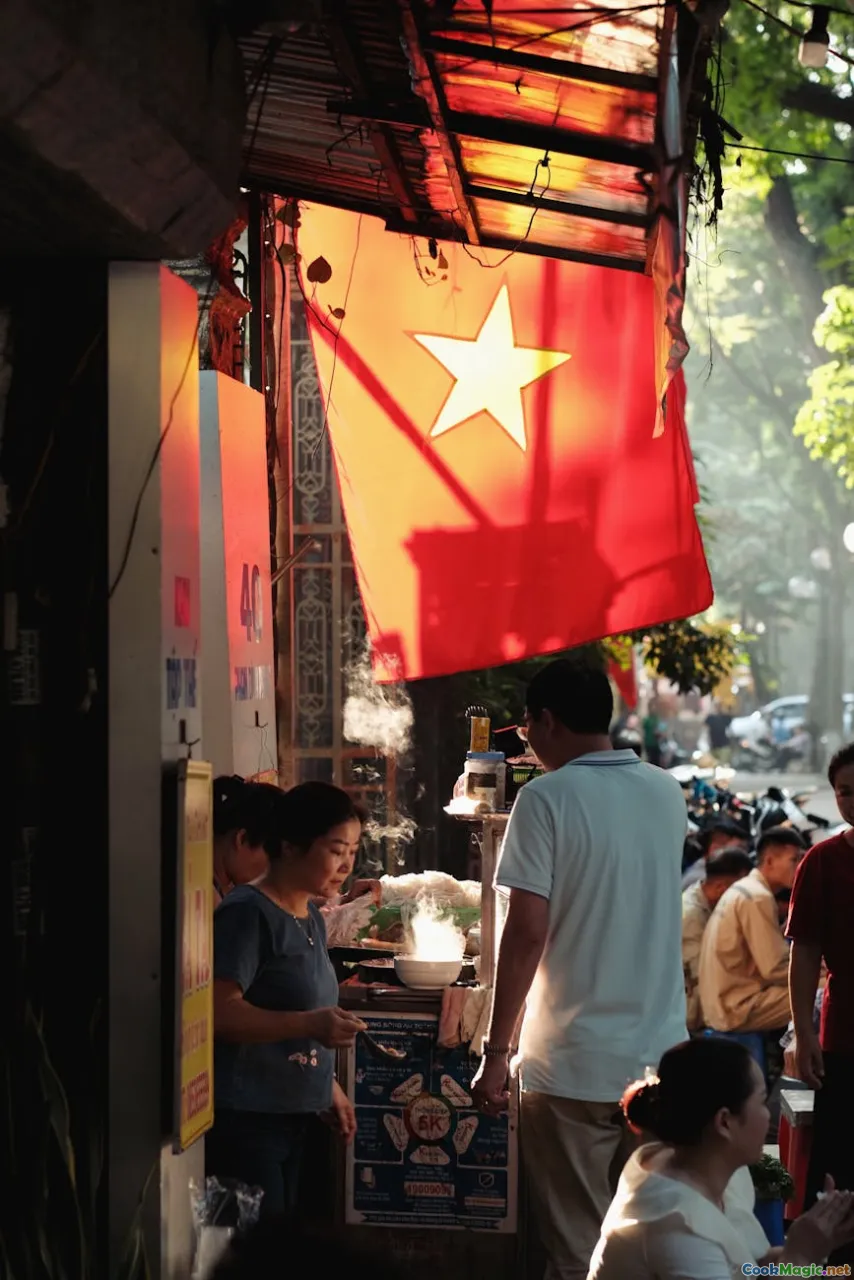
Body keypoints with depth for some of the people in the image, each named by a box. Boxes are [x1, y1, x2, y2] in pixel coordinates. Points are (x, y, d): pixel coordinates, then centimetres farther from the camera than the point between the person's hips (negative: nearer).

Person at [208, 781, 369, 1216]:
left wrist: (329, 1086, 21)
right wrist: (309, 1024, -31)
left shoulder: (311, 919, 15)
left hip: (290, 1116, 9)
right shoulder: (246, 914, -14)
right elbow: (219, 1013, -23)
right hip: (243, 1119, -9)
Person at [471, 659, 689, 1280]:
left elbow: (527, 935, -14)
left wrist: (497, 1053, -8)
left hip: (575, 1065, -5)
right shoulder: (668, 794, 8)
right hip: (660, 1060, 5)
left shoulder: (548, 799, -9)